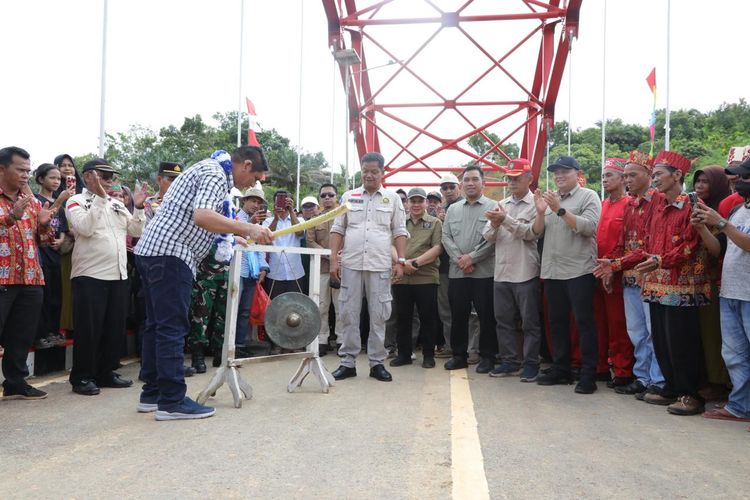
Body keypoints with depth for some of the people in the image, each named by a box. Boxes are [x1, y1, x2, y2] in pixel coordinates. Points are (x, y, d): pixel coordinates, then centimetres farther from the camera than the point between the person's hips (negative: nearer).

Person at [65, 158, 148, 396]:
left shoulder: (117, 204, 17)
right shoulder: (76, 201, 0)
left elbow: (136, 231, 12)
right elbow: (84, 228, -18)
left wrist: (139, 207, -1)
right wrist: (100, 197, -20)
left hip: (119, 275, 6)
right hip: (90, 276, -6)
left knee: (115, 328, 10)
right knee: (89, 329, -2)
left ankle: (106, 372, 21)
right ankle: (82, 377, 9)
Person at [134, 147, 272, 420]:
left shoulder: (209, 169, 23)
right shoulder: (215, 174, -10)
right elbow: (202, 216, -25)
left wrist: (238, 233, 21)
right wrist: (248, 228, -25)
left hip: (151, 250, 11)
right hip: (170, 254, -11)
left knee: (157, 326, 13)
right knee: (172, 328, -8)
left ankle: (152, 393, 20)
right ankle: (172, 401, -5)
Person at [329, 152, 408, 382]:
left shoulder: (392, 199, 8)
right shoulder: (349, 197, 9)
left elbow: (399, 232, 6)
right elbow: (337, 230, 8)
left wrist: (401, 261, -3)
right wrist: (334, 259, -1)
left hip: (380, 265, -1)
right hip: (350, 264, 1)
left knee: (378, 316, 4)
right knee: (349, 314, 4)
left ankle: (377, 363, 13)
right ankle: (348, 362, 13)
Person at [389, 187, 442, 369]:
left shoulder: (435, 223, 7)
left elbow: (437, 248, -5)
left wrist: (416, 262, -15)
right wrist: (402, 262, -13)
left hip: (426, 278, -2)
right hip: (401, 278, 2)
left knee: (427, 317, 3)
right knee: (402, 317, 8)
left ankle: (428, 355, 14)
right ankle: (403, 354, 18)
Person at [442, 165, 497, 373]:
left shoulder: (493, 207, 1)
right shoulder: (453, 209, 14)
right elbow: (446, 237, 7)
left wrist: (472, 257, -13)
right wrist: (459, 259, -7)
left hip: (484, 272, -4)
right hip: (457, 272, 4)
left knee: (486, 316, 2)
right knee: (458, 315, 9)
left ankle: (488, 356, 14)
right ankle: (459, 354, 21)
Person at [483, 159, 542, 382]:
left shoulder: (535, 204, -3)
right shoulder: (501, 204, 14)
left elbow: (531, 233, -15)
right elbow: (488, 236, 10)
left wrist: (506, 219, -19)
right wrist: (494, 225, -11)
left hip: (526, 273, -6)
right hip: (501, 273, 6)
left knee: (530, 322, 3)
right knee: (503, 320, 11)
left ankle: (531, 363, 13)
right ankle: (509, 362, 22)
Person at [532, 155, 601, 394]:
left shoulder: (588, 196, -1)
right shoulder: (550, 198, 15)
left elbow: (589, 227, -16)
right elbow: (538, 232, 11)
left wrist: (560, 210, -18)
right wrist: (541, 212, -7)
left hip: (579, 271, -6)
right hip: (552, 271, 6)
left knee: (584, 323, -2)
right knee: (557, 322, 12)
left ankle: (588, 375, 5)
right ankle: (560, 370, 22)